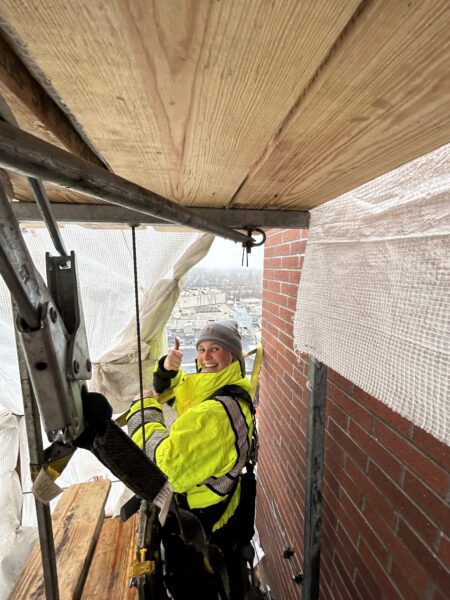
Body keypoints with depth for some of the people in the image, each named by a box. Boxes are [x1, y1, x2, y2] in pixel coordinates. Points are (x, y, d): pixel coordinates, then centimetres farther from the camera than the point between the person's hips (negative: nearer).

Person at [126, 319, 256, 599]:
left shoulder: (218, 411, -38)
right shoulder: (211, 384, -7)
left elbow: (166, 461, -37)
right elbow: (169, 389, 6)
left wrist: (145, 409, -25)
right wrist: (167, 370, -16)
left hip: (208, 525, -8)